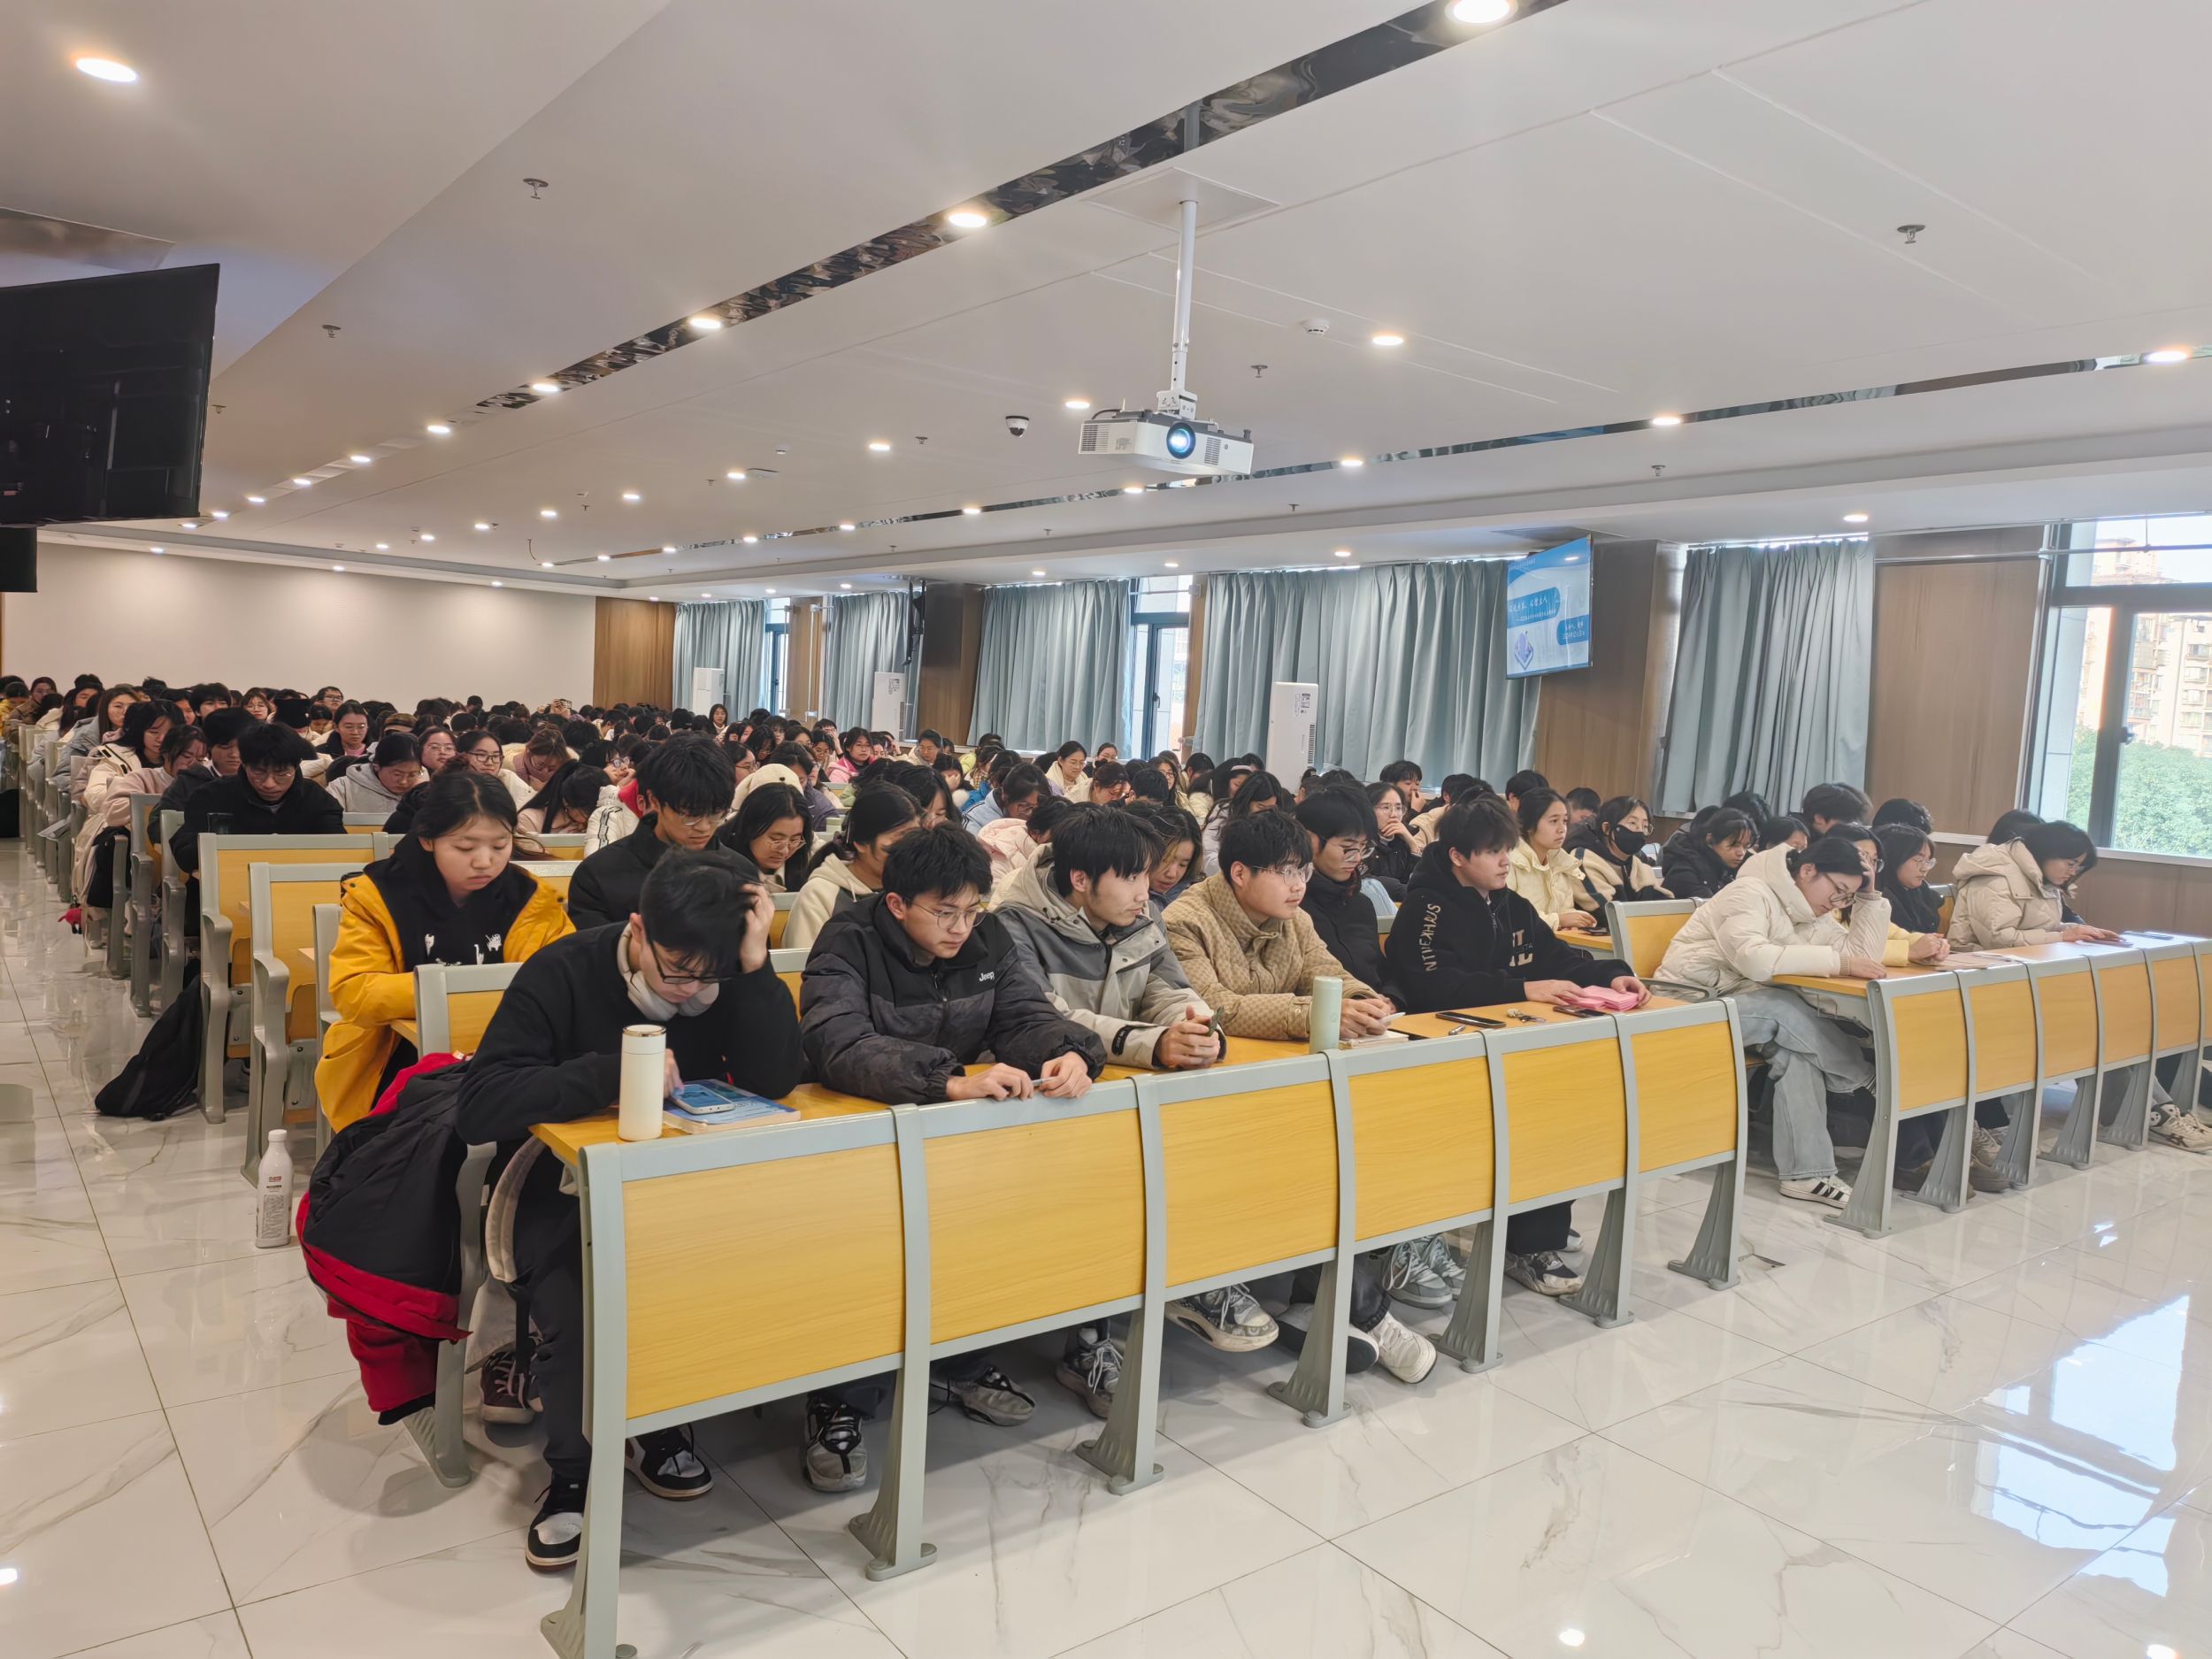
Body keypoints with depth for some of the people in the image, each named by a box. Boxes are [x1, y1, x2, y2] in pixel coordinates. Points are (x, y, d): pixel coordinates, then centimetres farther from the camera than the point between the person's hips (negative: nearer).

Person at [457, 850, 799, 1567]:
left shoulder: (724, 978, -6)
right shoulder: (563, 974, -14)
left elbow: (774, 1081, -19)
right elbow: (478, 1109, -22)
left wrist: (756, 965, -27)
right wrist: (612, 1071, -30)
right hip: (566, 1191, -2)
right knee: (578, 1311, -29)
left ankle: (659, 1426, 5)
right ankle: (573, 1469, 3)